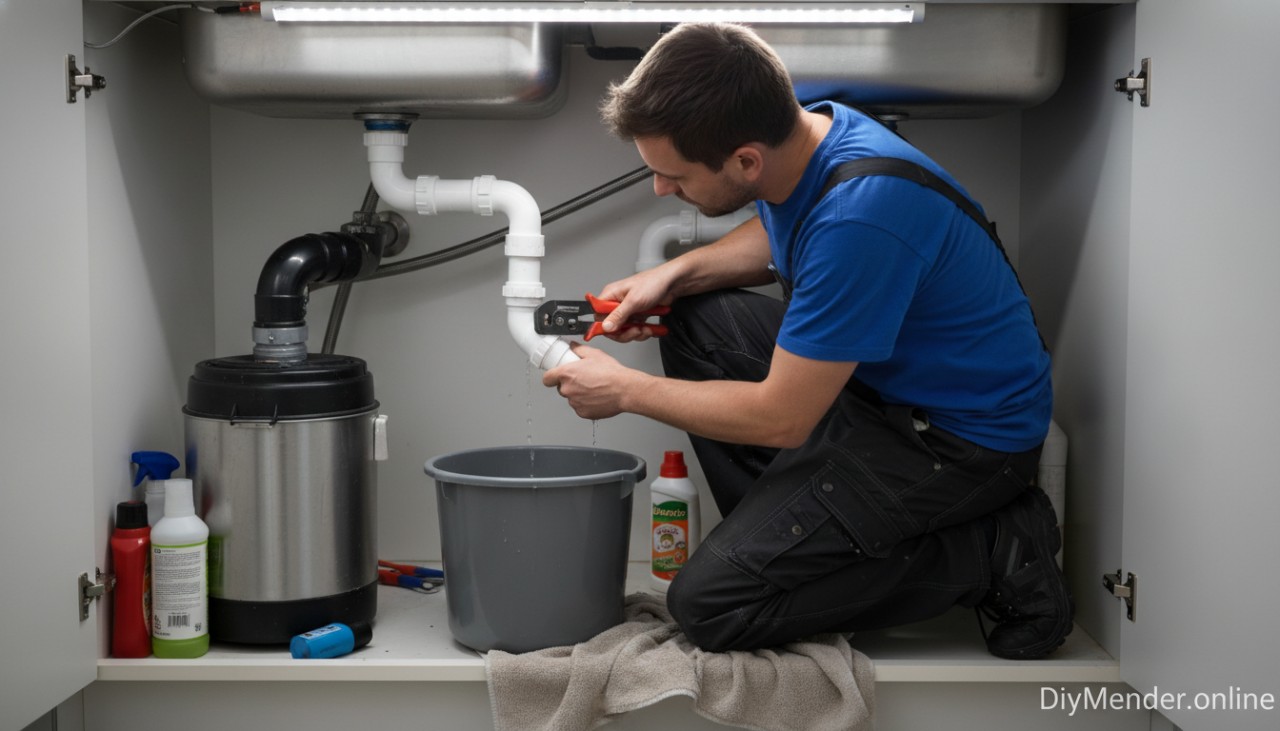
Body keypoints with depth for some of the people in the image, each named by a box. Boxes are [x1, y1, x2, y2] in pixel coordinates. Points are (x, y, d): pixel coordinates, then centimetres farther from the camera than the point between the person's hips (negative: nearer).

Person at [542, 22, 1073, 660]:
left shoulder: (858, 217, -33)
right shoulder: (809, 129, -4)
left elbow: (781, 417, -24)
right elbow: (774, 236, 22)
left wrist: (624, 390, -12)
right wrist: (673, 274, 4)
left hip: (965, 438, -9)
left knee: (711, 603, -14)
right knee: (693, 319, 10)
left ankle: (991, 551, -6)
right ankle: (776, 524, 11)